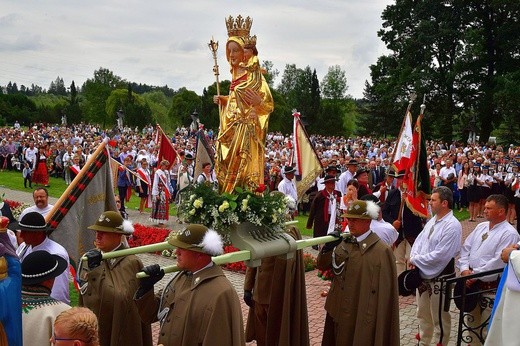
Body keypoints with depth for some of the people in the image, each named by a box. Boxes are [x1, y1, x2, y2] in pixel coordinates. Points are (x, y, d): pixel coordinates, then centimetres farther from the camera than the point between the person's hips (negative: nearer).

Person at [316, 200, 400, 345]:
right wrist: (328, 247, -13)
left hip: (362, 317, -6)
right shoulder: (344, 242, 5)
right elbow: (322, 265, 6)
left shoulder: (381, 250, -15)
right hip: (339, 311, 6)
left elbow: (384, 291, -15)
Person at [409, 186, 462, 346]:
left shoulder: (452, 226, -20)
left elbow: (440, 255, -26)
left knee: (439, 318, 6)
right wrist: (413, 258, -9)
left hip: (440, 278, -9)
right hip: (423, 275, 9)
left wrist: (416, 260, -16)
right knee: (423, 313, 22)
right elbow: (419, 240, 10)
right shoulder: (433, 220, 7)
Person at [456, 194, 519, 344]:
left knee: (487, 327, 0)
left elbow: (498, 262, -21)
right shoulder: (481, 226, 10)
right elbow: (466, 248, 9)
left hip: (491, 287, -7)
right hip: (472, 282, 7)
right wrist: (464, 269, -7)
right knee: (472, 321, 20)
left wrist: (475, 274, -17)